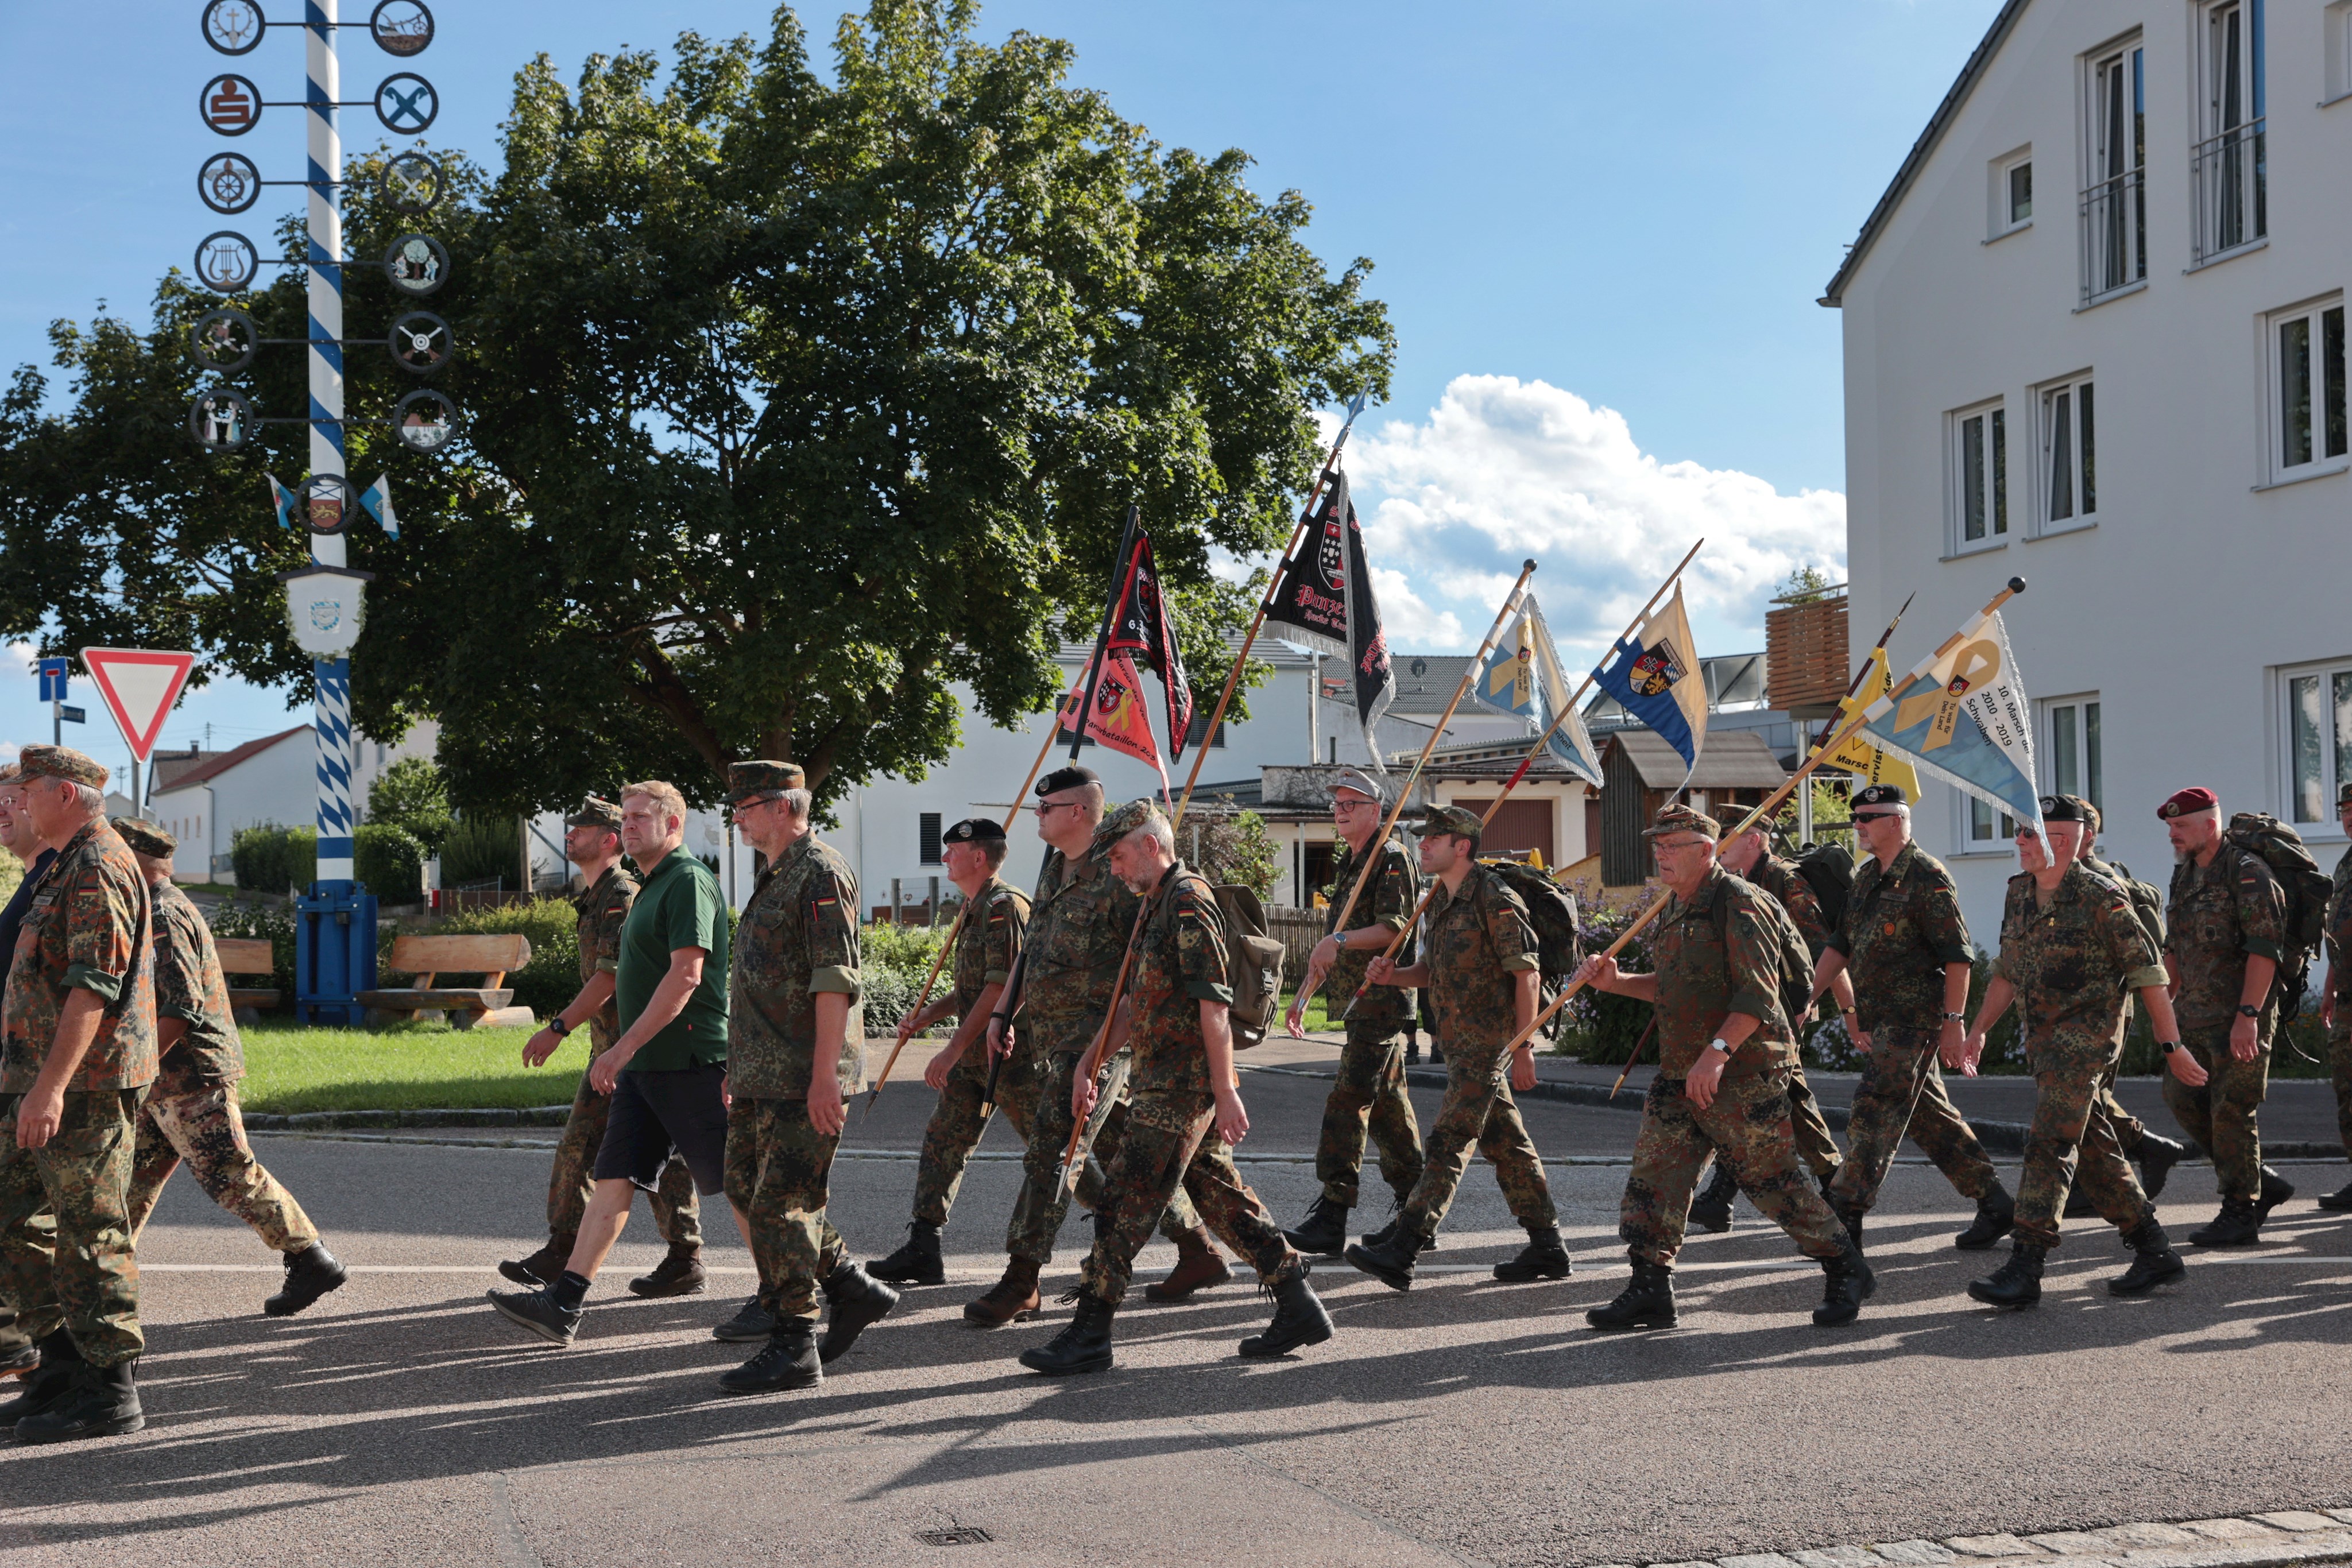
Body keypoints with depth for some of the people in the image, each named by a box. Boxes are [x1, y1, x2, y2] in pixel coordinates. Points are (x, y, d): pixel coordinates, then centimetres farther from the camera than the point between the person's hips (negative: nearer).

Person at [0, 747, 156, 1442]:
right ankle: (63, 1363, 18)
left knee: (90, 1235, -5)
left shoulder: (98, 870, -14)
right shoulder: (68, 868, 20)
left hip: (86, 1085, -11)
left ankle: (110, 1392, 1)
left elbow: (94, 986, -23)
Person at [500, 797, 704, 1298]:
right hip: (609, 1049, 10)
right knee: (578, 1146, 10)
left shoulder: (623, 894, -14)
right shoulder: (596, 898, 18)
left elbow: (611, 975, -22)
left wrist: (558, 1028, -23)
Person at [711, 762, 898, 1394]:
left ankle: (794, 1347, 0)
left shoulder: (821, 872, -12)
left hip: (803, 1079, -10)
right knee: (747, 1190, 13)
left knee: (782, 1204, -7)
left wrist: (824, 1075, -25)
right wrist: (739, 1068, 24)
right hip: (760, 1076, 10)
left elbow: (835, 980, -20)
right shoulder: (776, 875, 19)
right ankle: (856, 1291, 20)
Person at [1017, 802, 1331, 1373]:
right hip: (1168, 1081, 10)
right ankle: (1299, 1309, 14)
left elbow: (1214, 1004, -20)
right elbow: (1136, 1004, 24)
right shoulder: (1158, 905, 18)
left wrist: (1225, 1091, -23)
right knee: (1220, 1193, 12)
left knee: (1126, 1202, -6)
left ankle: (1089, 1335, -1)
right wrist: (1089, 1067, 21)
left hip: (1180, 1085, -10)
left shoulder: (1189, 902, -14)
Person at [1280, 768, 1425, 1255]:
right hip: (1359, 999, 10)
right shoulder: (1346, 864, 20)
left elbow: (1394, 928, -20)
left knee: (1348, 1100, -14)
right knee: (1388, 1104, 12)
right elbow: (1331, 944, 26)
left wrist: (1340, 941, -31)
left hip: (1382, 997, -10)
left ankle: (1331, 1217, -16)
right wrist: (1304, 993, 23)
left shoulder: (1392, 858, -8)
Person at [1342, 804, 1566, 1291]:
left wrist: (1523, 1047, -19)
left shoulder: (1495, 900, -15)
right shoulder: (1441, 900, 13)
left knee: (1449, 1141, -11)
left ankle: (1401, 1250, -15)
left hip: (1487, 1040, -9)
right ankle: (1547, 1247, 20)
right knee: (1505, 1142, 13)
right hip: (1461, 1039, 9)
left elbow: (1526, 973, -17)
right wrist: (1394, 975, 1)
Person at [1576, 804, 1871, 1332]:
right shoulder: (1676, 909, 14)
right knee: (1654, 1175, 3)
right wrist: (1615, 982, 9)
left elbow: (1758, 994, -22)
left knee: (1772, 1181, -2)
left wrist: (1718, 1051, -31)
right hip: (1680, 1072, 9)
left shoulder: (1738, 904, -15)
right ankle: (1650, 1292, 9)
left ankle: (1846, 1272, 15)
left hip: (1743, 1074, -9)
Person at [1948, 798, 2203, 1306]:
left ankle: (2024, 1269, -14)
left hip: (2085, 1038, -8)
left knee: (2049, 1145, -13)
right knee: (2095, 1147, 11)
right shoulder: (2019, 894, 9)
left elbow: (2147, 974, -10)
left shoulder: (2101, 898, -13)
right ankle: (2154, 1251, 22)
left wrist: (2171, 1046, -10)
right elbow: (2007, 972, 18)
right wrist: (1977, 1032, 13)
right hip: (2043, 1041, 8)